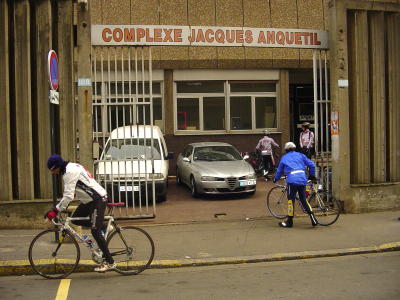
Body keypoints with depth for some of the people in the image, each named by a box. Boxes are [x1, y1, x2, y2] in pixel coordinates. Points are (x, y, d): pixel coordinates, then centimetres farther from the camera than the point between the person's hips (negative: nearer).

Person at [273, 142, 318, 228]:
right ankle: (313, 219, 7)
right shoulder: (300, 155, 20)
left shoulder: (284, 158, 17)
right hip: (303, 179, 3)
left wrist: (275, 179, 42)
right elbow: (311, 165, 14)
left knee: (291, 200, 3)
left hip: (292, 180, -3)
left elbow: (279, 171, 25)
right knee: (304, 199, 14)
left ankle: (289, 221, 8)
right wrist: (312, 176, 27)